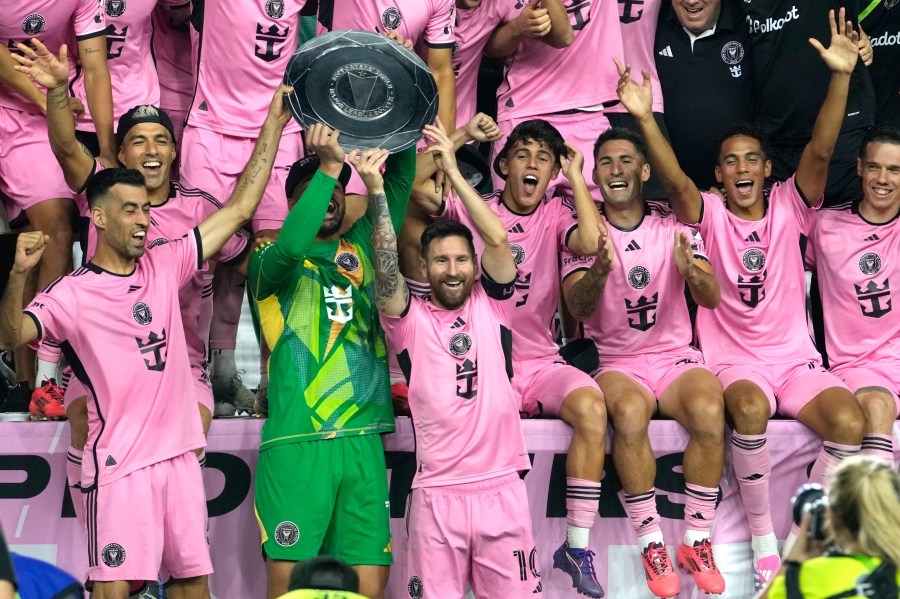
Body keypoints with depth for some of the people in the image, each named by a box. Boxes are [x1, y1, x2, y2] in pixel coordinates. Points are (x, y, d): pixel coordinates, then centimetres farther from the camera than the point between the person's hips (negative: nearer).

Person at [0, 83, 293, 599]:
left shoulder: (165, 265, 9)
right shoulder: (72, 293, -5)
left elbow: (240, 209, 12)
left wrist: (274, 123, 10)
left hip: (180, 455, 6)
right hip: (120, 463, -5)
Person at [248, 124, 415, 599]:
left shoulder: (362, 247, 19)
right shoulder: (268, 261, 7)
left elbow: (400, 177, 11)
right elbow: (289, 246, -17)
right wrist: (328, 166, -19)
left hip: (363, 440, 4)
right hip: (295, 441, -4)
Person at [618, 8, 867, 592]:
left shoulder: (789, 207, 5)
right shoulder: (709, 214, 1)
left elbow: (820, 151, -10)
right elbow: (676, 180, -19)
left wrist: (841, 78, -25)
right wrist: (645, 119, -37)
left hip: (796, 357, 2)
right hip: (733, 361, -2)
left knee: (850, 420, -27)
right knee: (751, 407, -37)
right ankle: (763, 537, -22)